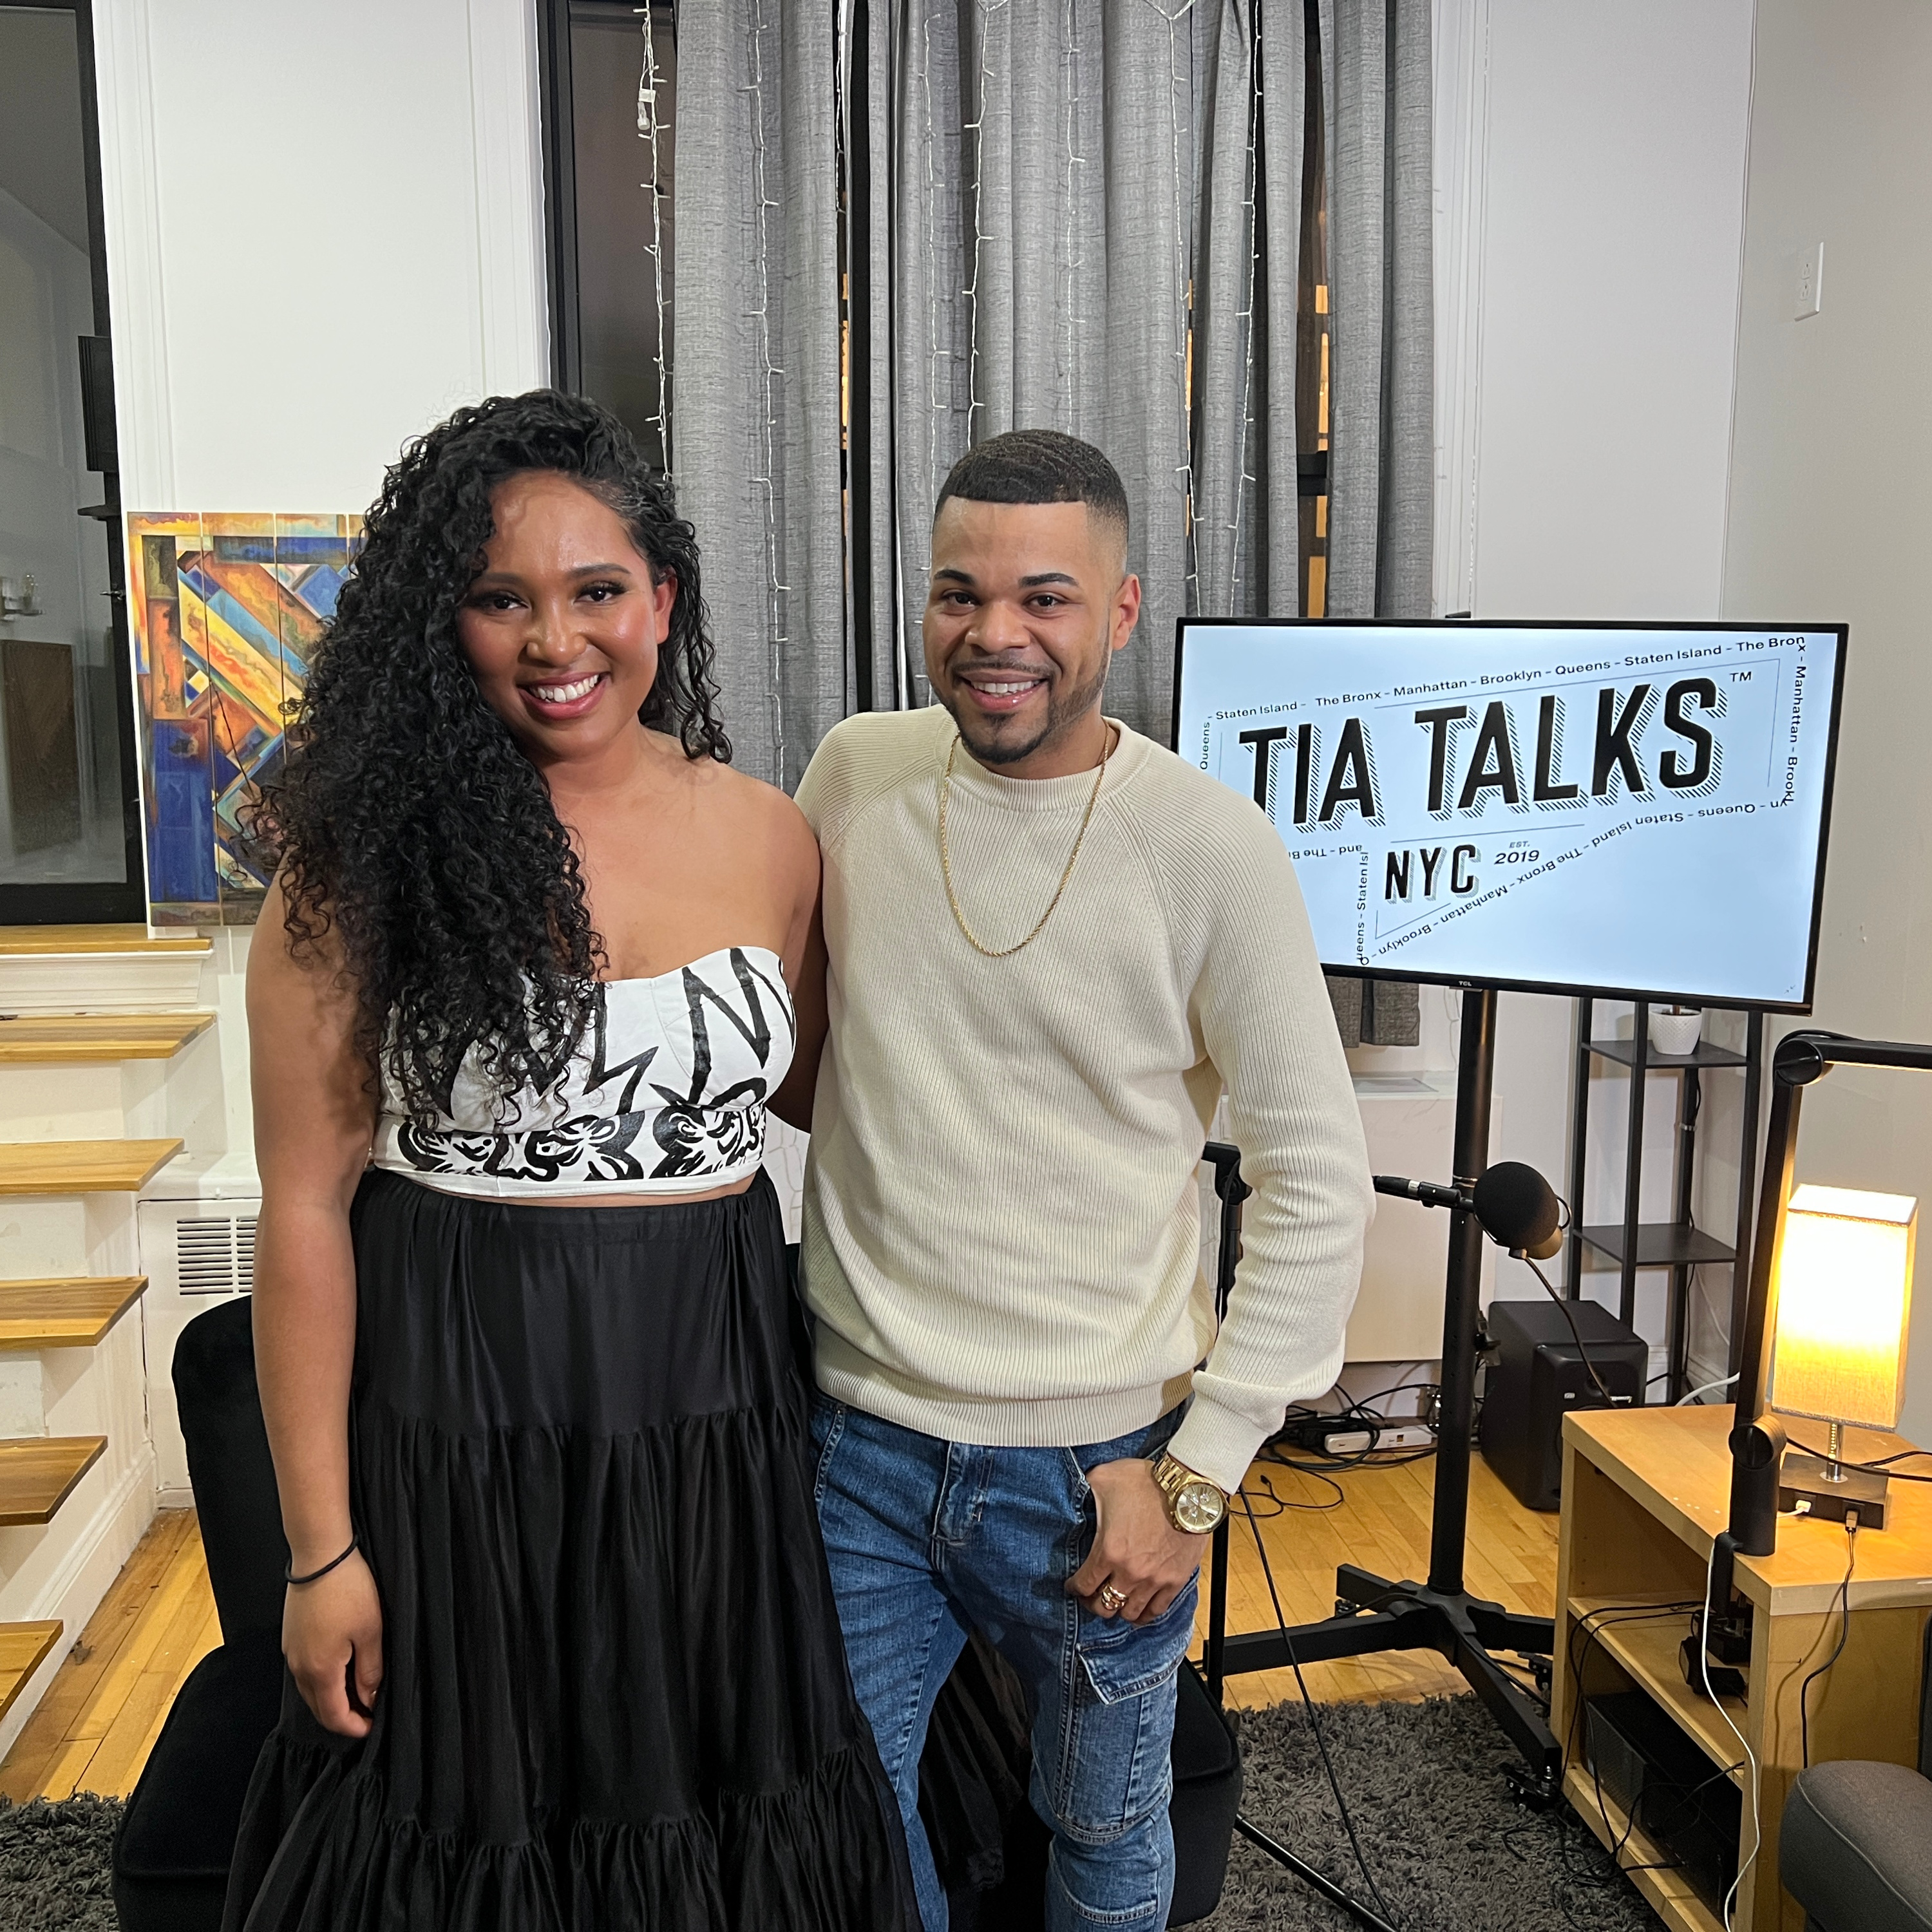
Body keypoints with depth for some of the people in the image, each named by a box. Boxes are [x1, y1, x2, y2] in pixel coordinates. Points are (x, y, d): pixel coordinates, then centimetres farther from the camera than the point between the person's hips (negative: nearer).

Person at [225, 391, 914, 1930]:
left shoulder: (767, 837, 0)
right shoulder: (375, 857, -9)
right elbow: (306, 1208, -8)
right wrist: (320, 1547, -7)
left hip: (717, 1413, 3)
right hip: (457, 1429, -2)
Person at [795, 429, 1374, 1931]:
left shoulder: (1209, 846, -13)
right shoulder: (854, 774, -2)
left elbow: (1320, 1182, -9)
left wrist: (1198, 1472, -10)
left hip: (1096, 1464, -2)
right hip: (861, 1435, 3)